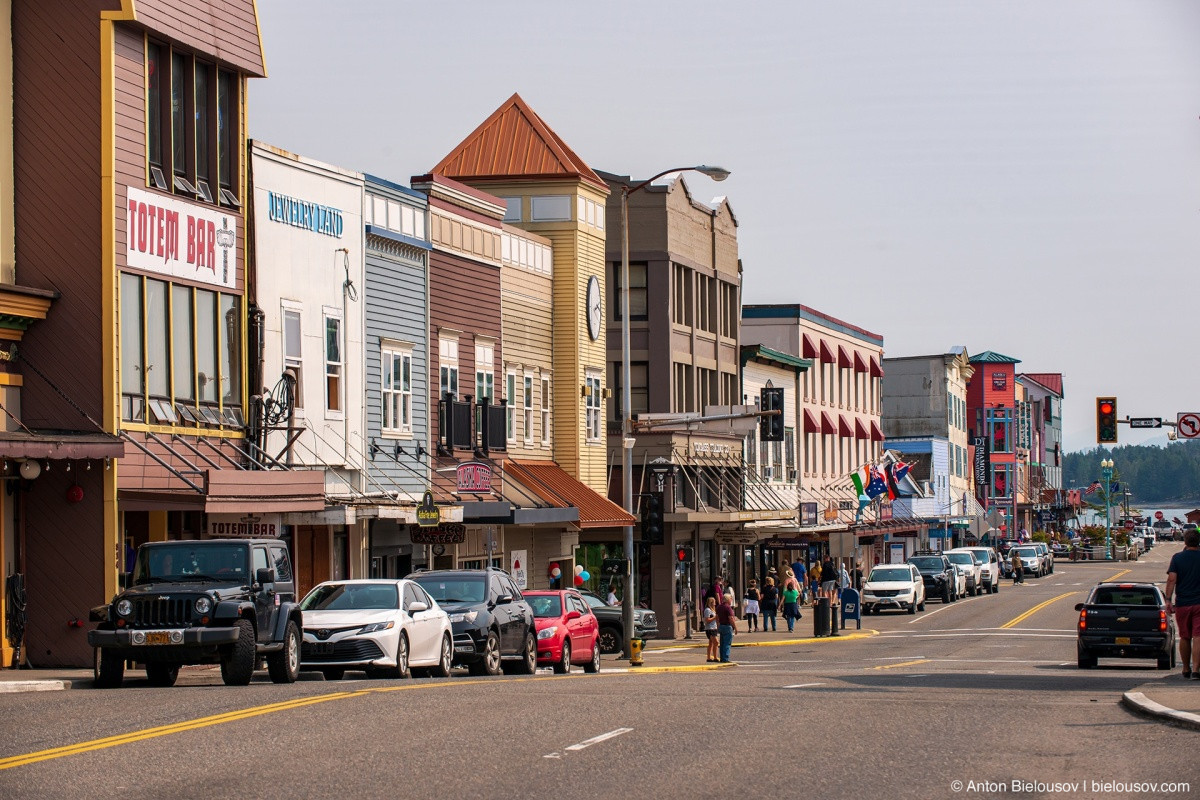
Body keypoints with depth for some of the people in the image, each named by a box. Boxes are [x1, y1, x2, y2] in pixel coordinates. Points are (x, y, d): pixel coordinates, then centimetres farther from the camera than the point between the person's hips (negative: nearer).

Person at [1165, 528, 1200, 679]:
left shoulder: (1177, 558, -2)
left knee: (1185, 638, 12)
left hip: (1182, 603, 1)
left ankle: (1186, 670, 22)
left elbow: (1172, 579, -8)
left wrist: (1168, 600, -7)